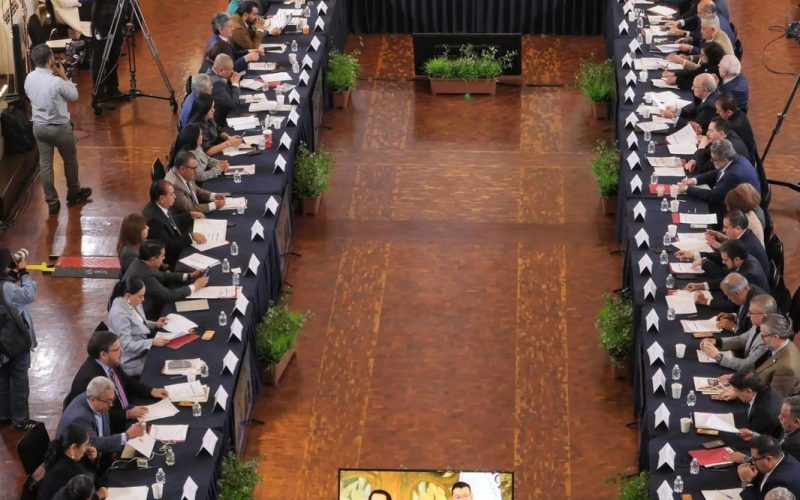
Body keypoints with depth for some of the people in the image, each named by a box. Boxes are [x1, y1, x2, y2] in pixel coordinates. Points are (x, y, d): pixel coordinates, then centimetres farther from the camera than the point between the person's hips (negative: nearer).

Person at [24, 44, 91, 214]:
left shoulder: (29, 78, -8)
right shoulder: (56, 82, -27)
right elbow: (74, 96, -11)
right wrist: (63, 76, -5)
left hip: (39, 127, 5)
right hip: (60, 127, -5)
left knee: (45, 165, 12)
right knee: (70, 160, 19)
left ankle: (52, 202, 17)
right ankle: (74, 193, 37)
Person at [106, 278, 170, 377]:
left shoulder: (133, 303, -1)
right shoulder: (119, 314, -27)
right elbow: (127, 345, -27)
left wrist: (155, 324, 1)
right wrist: (153, 342, -29)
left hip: (144, 346, 9)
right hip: (132, 361, -9)